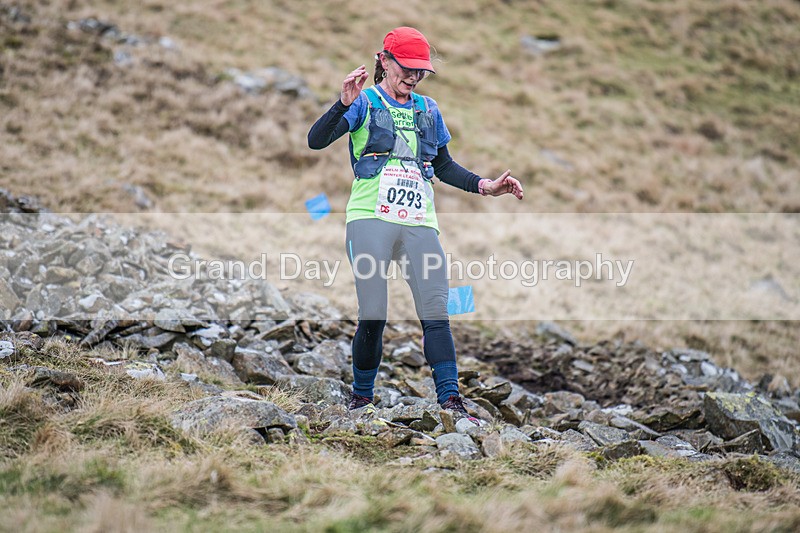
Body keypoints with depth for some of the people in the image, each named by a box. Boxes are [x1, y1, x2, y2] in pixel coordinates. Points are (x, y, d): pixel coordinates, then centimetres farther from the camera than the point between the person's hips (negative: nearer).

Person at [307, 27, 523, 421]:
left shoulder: (428, 110, 20)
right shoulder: (364, 102, 5)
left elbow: (444, 166, 28)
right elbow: (316, 141, -9)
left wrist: (485, 186, 15)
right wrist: (345, 104, -23)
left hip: (420, 223, 4)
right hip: (370, 219, -4)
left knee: (436, 313, -8)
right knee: (372, 316, -8)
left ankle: (450, 400, -7)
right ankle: (361, 399, 10)